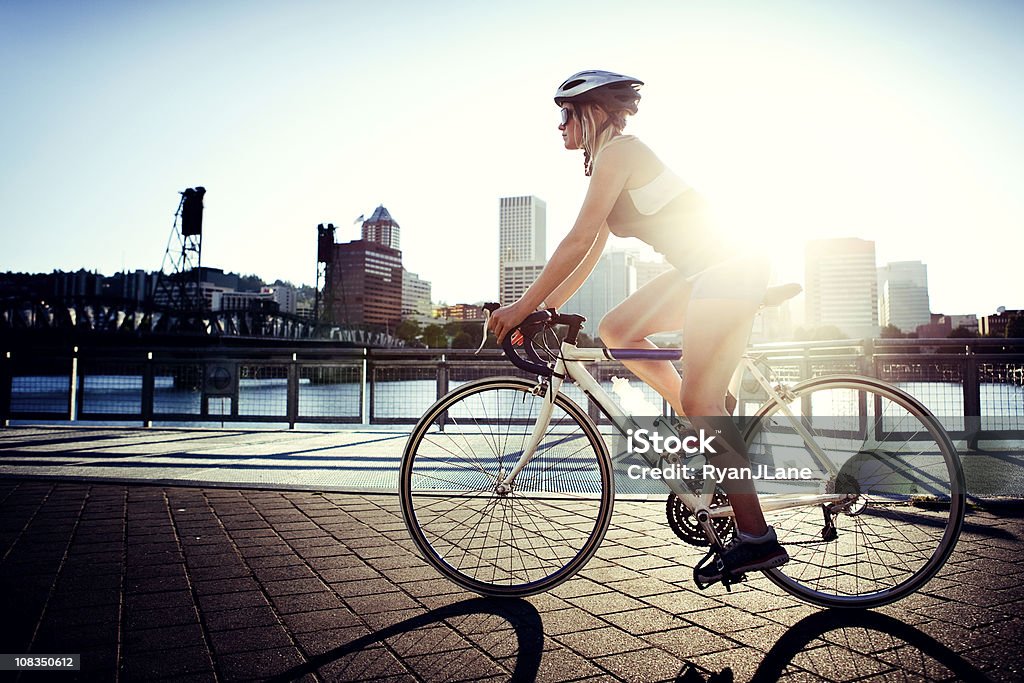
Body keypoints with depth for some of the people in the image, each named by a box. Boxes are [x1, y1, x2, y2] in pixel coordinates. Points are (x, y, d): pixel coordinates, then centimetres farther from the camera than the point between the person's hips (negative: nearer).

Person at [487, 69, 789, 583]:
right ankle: (708, 428, 10)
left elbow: (578, 242, -19)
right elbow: (590, 251, 17)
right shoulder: (613, 161, 18)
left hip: (726, 273, -10)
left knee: (699, 404, -11)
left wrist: (523, 306, -15)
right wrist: (544, 309, 13)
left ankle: (756, 538, -3)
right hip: (702, 273, 10)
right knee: (615, 329, 7)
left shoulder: (618, 151, -12)